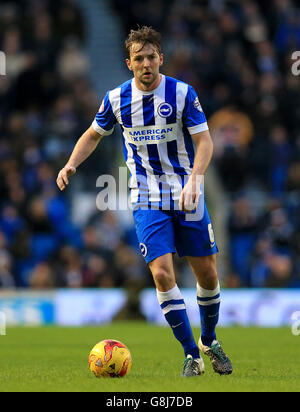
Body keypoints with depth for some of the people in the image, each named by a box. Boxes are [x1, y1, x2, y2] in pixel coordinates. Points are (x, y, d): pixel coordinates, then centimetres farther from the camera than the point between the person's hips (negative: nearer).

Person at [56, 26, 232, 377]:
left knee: (207, 273, 4)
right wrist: (71, 164, -1)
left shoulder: (182, 93, -7)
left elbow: (204, 141, -8)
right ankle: (191, 355, -5)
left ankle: (208, 341, 31)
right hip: (148, 200, 0)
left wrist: (194, 179, -25)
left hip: (187, 195, 0)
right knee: (162, 273, -15)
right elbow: (94, 134, 16)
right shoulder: (116, 98, -1)